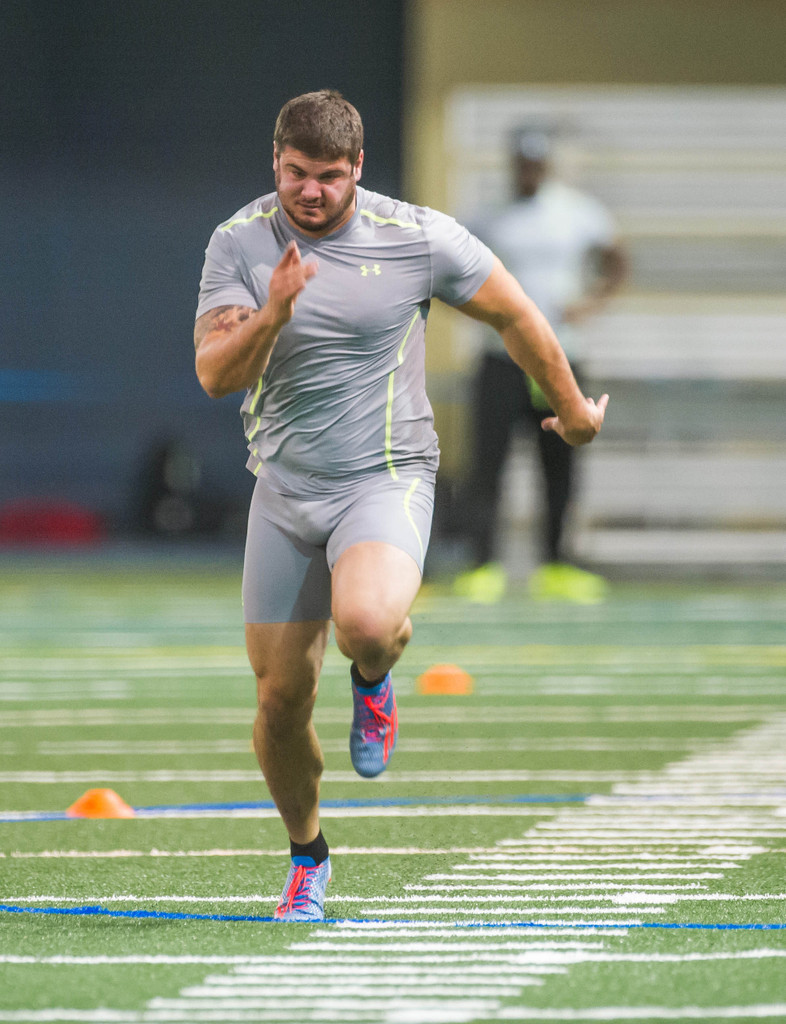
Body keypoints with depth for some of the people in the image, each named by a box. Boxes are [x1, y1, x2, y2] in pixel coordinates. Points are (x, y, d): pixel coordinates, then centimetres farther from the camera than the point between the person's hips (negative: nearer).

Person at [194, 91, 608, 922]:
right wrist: (273, 313, -30)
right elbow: (214, 375, -12)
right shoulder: (240, 242, -4)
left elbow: (516, 316, 5)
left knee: (364, 624, -34)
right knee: (280, 697, 2)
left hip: (385, 480, -3)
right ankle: (306, 853, 29)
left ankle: (374, 676, 5)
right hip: (284, 492, 3)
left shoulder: (418, 237, -9)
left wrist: (572, 411, 16)